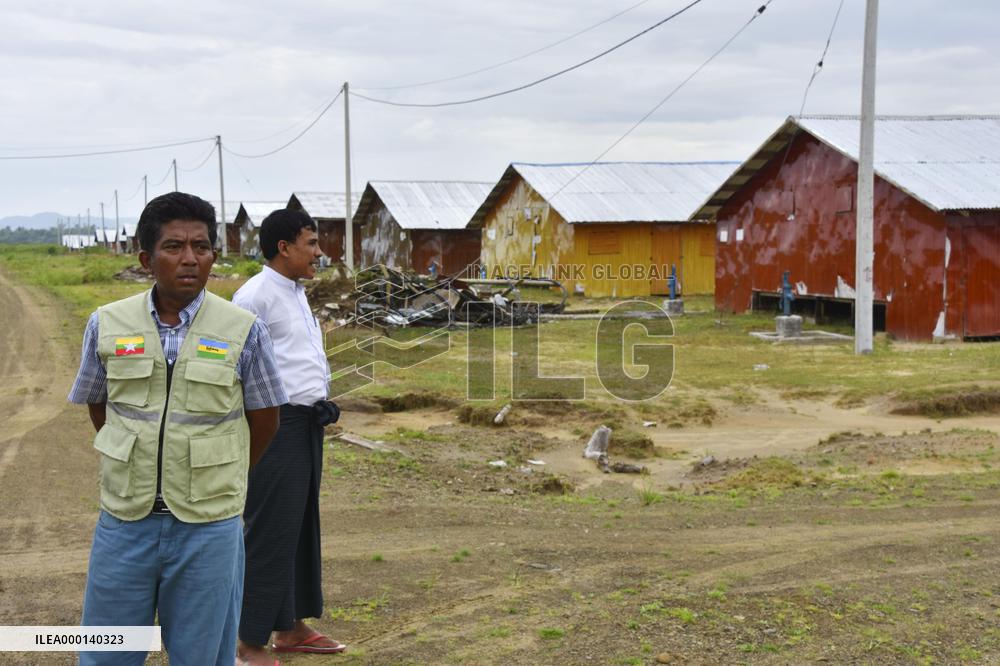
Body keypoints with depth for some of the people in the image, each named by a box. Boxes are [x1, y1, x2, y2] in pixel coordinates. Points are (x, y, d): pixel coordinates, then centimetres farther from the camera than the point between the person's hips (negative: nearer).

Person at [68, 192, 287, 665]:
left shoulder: (243, 331, -6)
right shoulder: (107, 324, -1)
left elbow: (264, 422, 4)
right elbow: (97, 408, 13)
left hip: (208, 526, -1)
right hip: (125, 520, 2)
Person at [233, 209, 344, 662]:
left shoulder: (296, 293, 15)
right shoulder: (256, 296, -14)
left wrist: (320, 403, 15)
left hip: (306, 422, 10)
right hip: (276, 424, -9)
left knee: (302, 528, 16)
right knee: (271, 533, -4)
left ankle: (291, 628, 28)